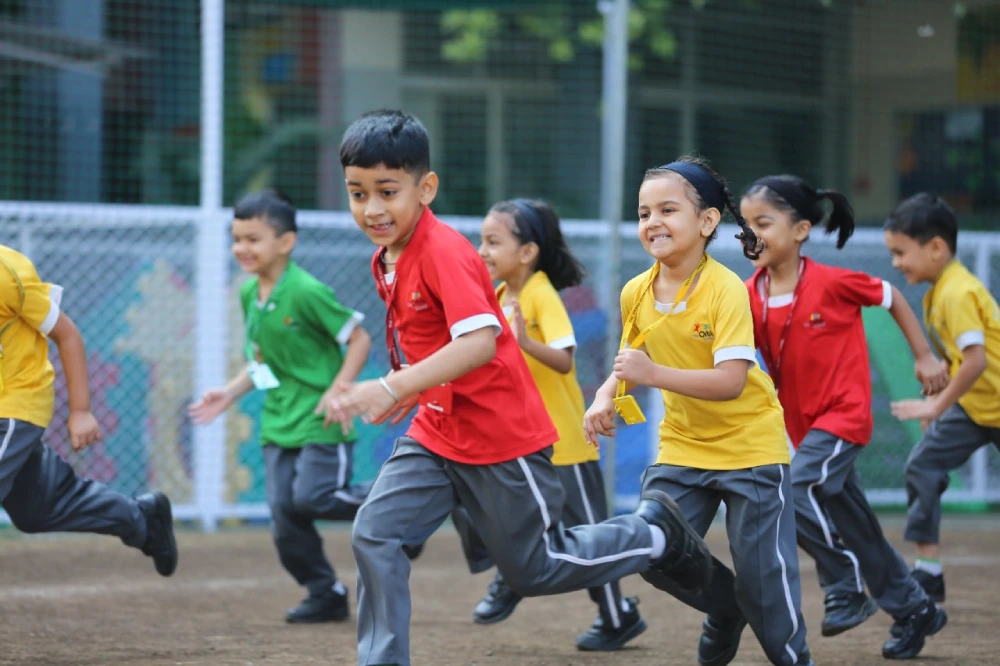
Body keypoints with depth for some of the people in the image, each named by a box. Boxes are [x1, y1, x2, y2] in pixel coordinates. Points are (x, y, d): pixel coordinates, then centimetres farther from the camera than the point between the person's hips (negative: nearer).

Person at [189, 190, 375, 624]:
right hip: (278, 422, 7)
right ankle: (326, 596, 16)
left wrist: (338, 391, -20)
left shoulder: (307, 292, -16)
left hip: (320, 422, -7)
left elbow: (359, 339, -12)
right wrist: (231, 393, 9)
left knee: (312, 498, -20)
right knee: (283, 515, 1)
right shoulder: (248, 294, 8)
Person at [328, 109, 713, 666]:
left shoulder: (444, 252, -23)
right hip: (436, 435, 8)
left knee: (534, 569, 7)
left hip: (503, 438, -8)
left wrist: (394, 387, -43)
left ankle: (654, 532, 29)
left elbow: (480, 342, -36)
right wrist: (415, 391, 10)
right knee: (375, 535, -9)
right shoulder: (388, 260, 5)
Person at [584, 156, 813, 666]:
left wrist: (653, 374, -38)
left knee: (761, 576, -4)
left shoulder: (726, 290, -22)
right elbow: (635, 363, 13)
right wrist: (607, 396, -8)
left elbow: (730, 381, -30)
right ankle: (725, 610, 26)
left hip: (749, 447, -5)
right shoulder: (636, 293, -4)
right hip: (681, 447, 5)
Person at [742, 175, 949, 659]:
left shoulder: (832, 282, -16)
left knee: (794, 493, -25)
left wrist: (925, 357, 5)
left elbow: (891, 298, 0)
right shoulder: (751, 296, -3)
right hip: (801, 422, 6)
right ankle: (915, 612, 31)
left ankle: (847, 588, -8)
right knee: (856, 527, 14)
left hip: (843, 414, -6)